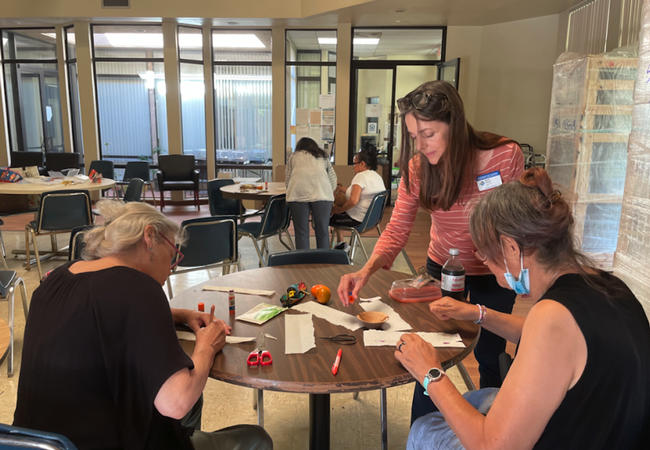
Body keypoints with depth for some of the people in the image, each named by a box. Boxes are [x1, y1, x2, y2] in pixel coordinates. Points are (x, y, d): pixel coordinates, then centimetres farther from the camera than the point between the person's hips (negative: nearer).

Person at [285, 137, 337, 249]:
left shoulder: (293, 156, 26)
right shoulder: (323, 156, 29)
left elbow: (287, 180, 20)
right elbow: (333, 179, 21)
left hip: (298, 193, 0)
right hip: (321, 193, 1)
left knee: (301, 232, 2)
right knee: (322, 231, 5)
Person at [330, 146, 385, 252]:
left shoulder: (361, 176, -18)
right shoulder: (377, 176, 11)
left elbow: (353, 201, -29)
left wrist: (340, 209, -14)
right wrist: (342, 190, 20)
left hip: (358, 220, -10)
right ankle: (340, 244, 27)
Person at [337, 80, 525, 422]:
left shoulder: (506, 156, -24)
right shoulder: (417, 168, -18)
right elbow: (397, 230, -19)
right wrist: (367, 270, -35)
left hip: (495, 275, -1)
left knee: (490, 359, 16)